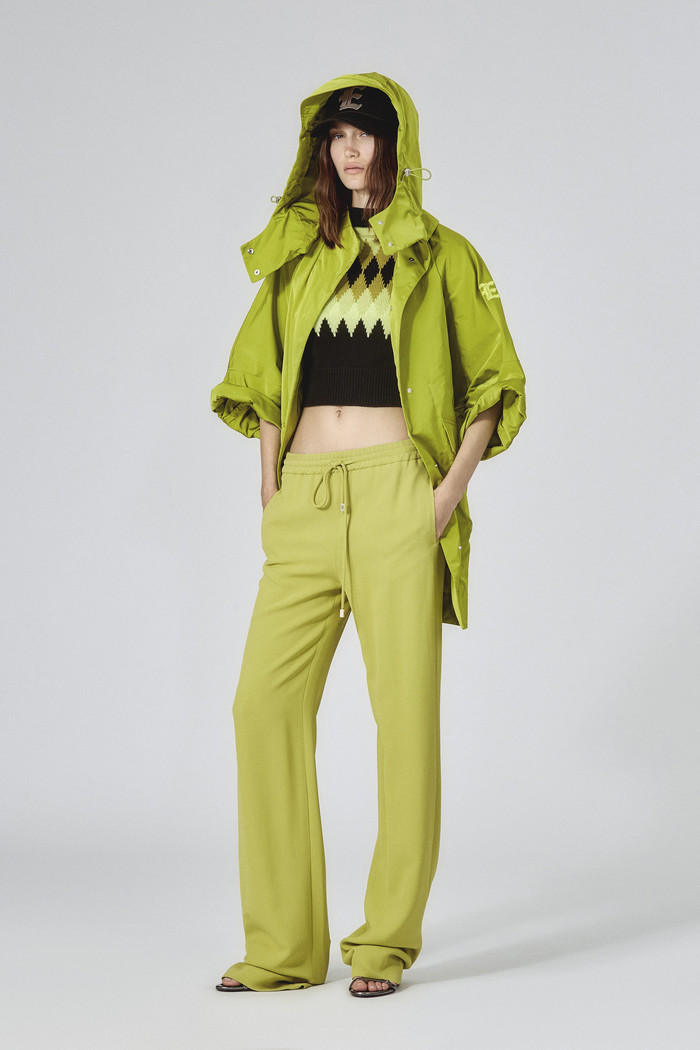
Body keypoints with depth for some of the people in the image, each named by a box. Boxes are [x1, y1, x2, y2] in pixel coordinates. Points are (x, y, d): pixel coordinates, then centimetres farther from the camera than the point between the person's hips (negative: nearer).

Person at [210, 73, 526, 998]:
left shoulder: (441, 254, 8)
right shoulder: (298, 248, 17)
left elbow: (493, 380, 7)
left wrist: (454, 485, -6)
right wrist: (269, 487, 10)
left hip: (397, 495, -3)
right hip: (306, 503, 4)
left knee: (406, 708, -6)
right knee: (266, 702, -5)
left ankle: (388, 941, 3)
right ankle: (284, 945, 2)